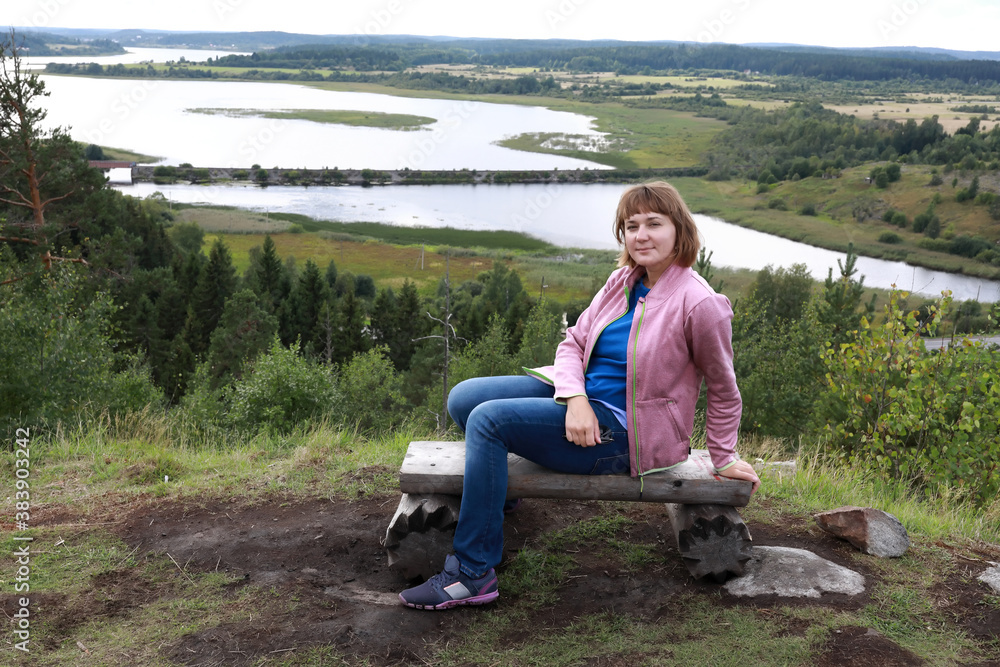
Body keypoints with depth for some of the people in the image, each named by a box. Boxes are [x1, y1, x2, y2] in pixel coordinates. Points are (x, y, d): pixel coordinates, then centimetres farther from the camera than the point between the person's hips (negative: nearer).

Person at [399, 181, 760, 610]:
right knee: (463, 399, -1)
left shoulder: (700, 304, -15)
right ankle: (495, 510, 23)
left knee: (488, 419, -23)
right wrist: (575, 398, -14)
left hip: (624, 431, -8)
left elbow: (724, 389, -3)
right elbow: (573, 341, 5)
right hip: (581, 400, 8)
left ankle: (473, 574, -16)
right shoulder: (623, 281, 4)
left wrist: (725, 459, 3)